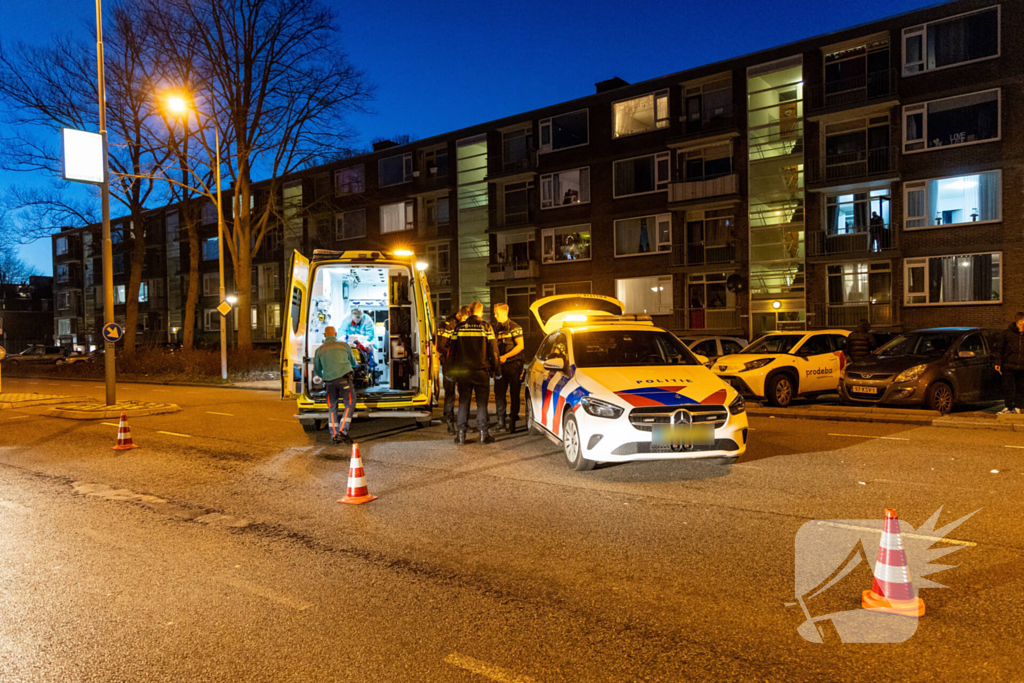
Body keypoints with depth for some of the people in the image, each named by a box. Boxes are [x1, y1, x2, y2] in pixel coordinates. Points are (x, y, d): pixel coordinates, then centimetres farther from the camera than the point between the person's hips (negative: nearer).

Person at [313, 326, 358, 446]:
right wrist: (354, 365, 52)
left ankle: (334, 436, 13)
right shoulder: (343, 345, 12)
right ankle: (342, 432, -8)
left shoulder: (319, 350, 14)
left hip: (329, 381, 3)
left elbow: (317, 370, 23)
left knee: (332, 408, 13)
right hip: (344, 378, -2)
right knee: (350, 405, 4)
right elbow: (353, 362, 27)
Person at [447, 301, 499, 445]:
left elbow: (452, 351, 6)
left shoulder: (459, 328, 3)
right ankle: (483, 433, 6)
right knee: (482, 402, 6)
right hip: (481, 370, -2)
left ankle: (461, 434, 6)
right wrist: (495, 368, 7)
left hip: (463, 371, 2)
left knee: (463, 402, 8)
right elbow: (493, 350, -2)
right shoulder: (486, 327, -3)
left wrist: (452, 371, 13)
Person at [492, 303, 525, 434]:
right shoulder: (496, 328, 14)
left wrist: (505, 356, -16)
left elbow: (520, 346, -12)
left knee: (514, 394, 1)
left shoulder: (515, 327, -5)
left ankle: (512, 420, 7)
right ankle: (501, 422, 8)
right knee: (499, 393, 2)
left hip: (513, 365, -6)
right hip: (500, 365, 6)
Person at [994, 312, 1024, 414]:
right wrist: (998, 363, -2)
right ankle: (1008, 407, 9)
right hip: (1008, 366, -3)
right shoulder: (1006, 333, -1)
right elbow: (999, 349, 3)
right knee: (1008, 387, -1)